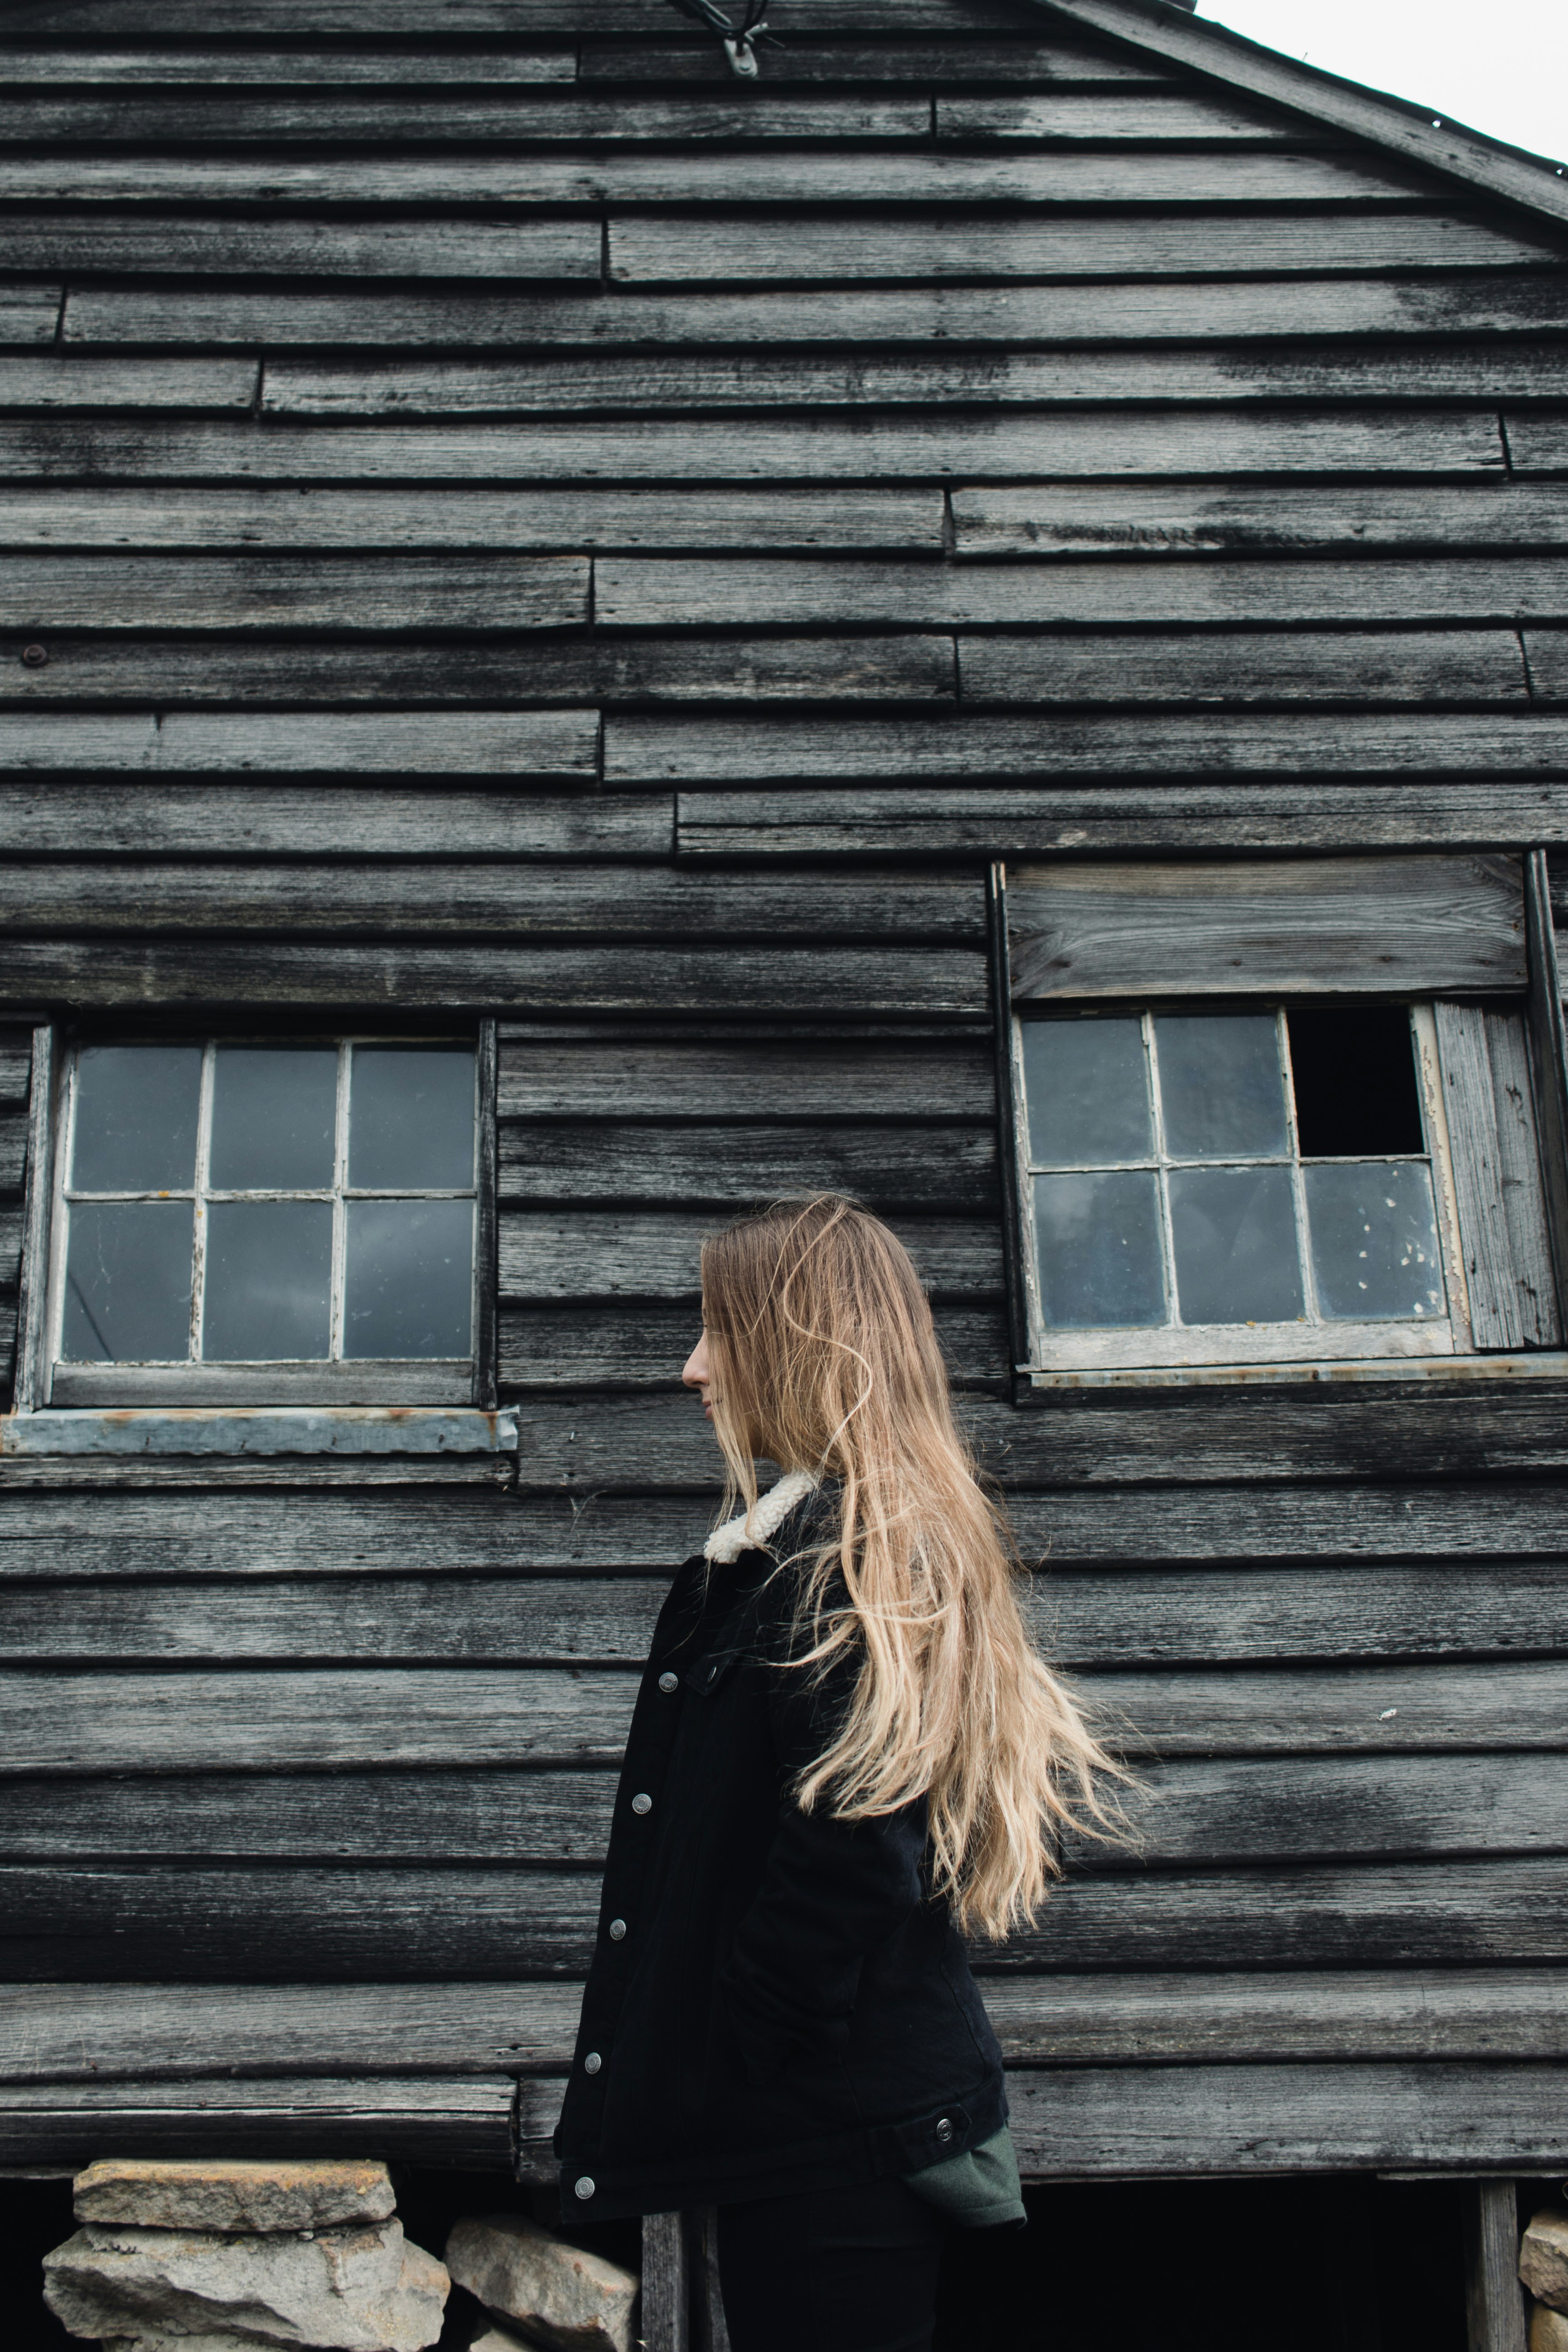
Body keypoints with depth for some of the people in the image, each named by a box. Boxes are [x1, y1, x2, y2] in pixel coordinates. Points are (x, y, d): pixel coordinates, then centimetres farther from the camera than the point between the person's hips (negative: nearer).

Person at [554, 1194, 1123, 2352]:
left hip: (830, 2132, -10)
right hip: (888, 2101, 10)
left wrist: (735, 2070, -13)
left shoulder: (824, 1557, -18)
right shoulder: (921, 1538, 11)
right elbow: (1062, 1796, 15)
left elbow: (848, 1861, -26)